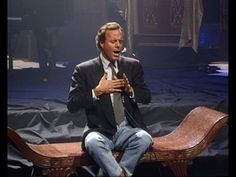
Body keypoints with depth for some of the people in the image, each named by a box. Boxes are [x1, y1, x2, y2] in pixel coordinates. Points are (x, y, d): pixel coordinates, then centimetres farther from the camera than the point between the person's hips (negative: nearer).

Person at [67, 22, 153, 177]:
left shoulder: (133, 66, 12)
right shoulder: (84, 70, 2)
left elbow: (147, 97, 10)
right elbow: (72, 105, -4)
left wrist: (130, 90, -11)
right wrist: (97, 91, -16)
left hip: (128, 130, 2)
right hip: (101, 131, -2)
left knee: (144, 138, -30)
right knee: (93, 142, -36)